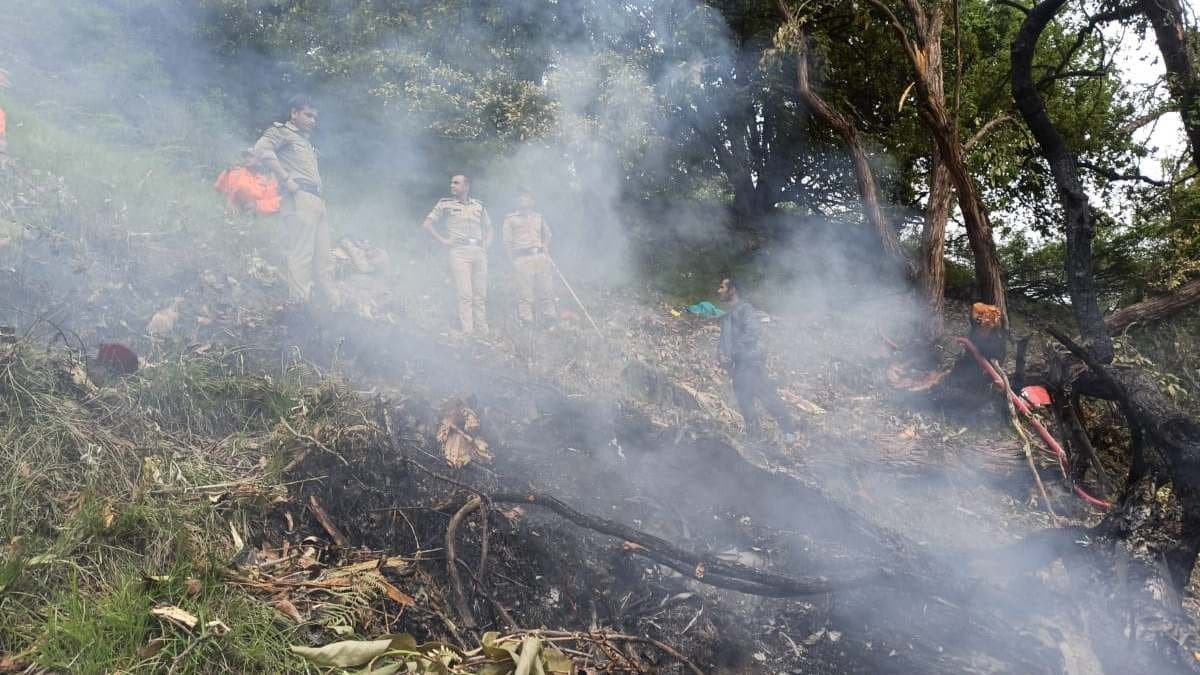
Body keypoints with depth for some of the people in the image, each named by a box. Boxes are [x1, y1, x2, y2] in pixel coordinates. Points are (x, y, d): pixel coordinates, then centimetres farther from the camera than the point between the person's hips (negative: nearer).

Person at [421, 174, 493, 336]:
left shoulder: (478, 205, 17)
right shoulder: (445, 203, 8)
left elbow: (488, 227, 29)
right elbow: (427, 224, 6)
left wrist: (487, 243, 12)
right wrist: (443, 240, -2)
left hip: (479, 251, 4)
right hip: (459, 251, -4)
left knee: (481, 295, 2)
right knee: (465, 294, -12)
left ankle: (483, 332, 6)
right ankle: (467, 332, -14)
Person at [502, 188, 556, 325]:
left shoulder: (539, 217, 20)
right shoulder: (510, 219, 9)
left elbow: (547, 236, 26)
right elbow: (507, 242, 5)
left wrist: (546, 254, 11)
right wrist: (513, 261, -4)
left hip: (541, 256, 4)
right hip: (523, 258, -4)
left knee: (546, 289, 0)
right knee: (525, 293, -8)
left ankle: (548, 317, 7)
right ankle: (526, 320, -6)